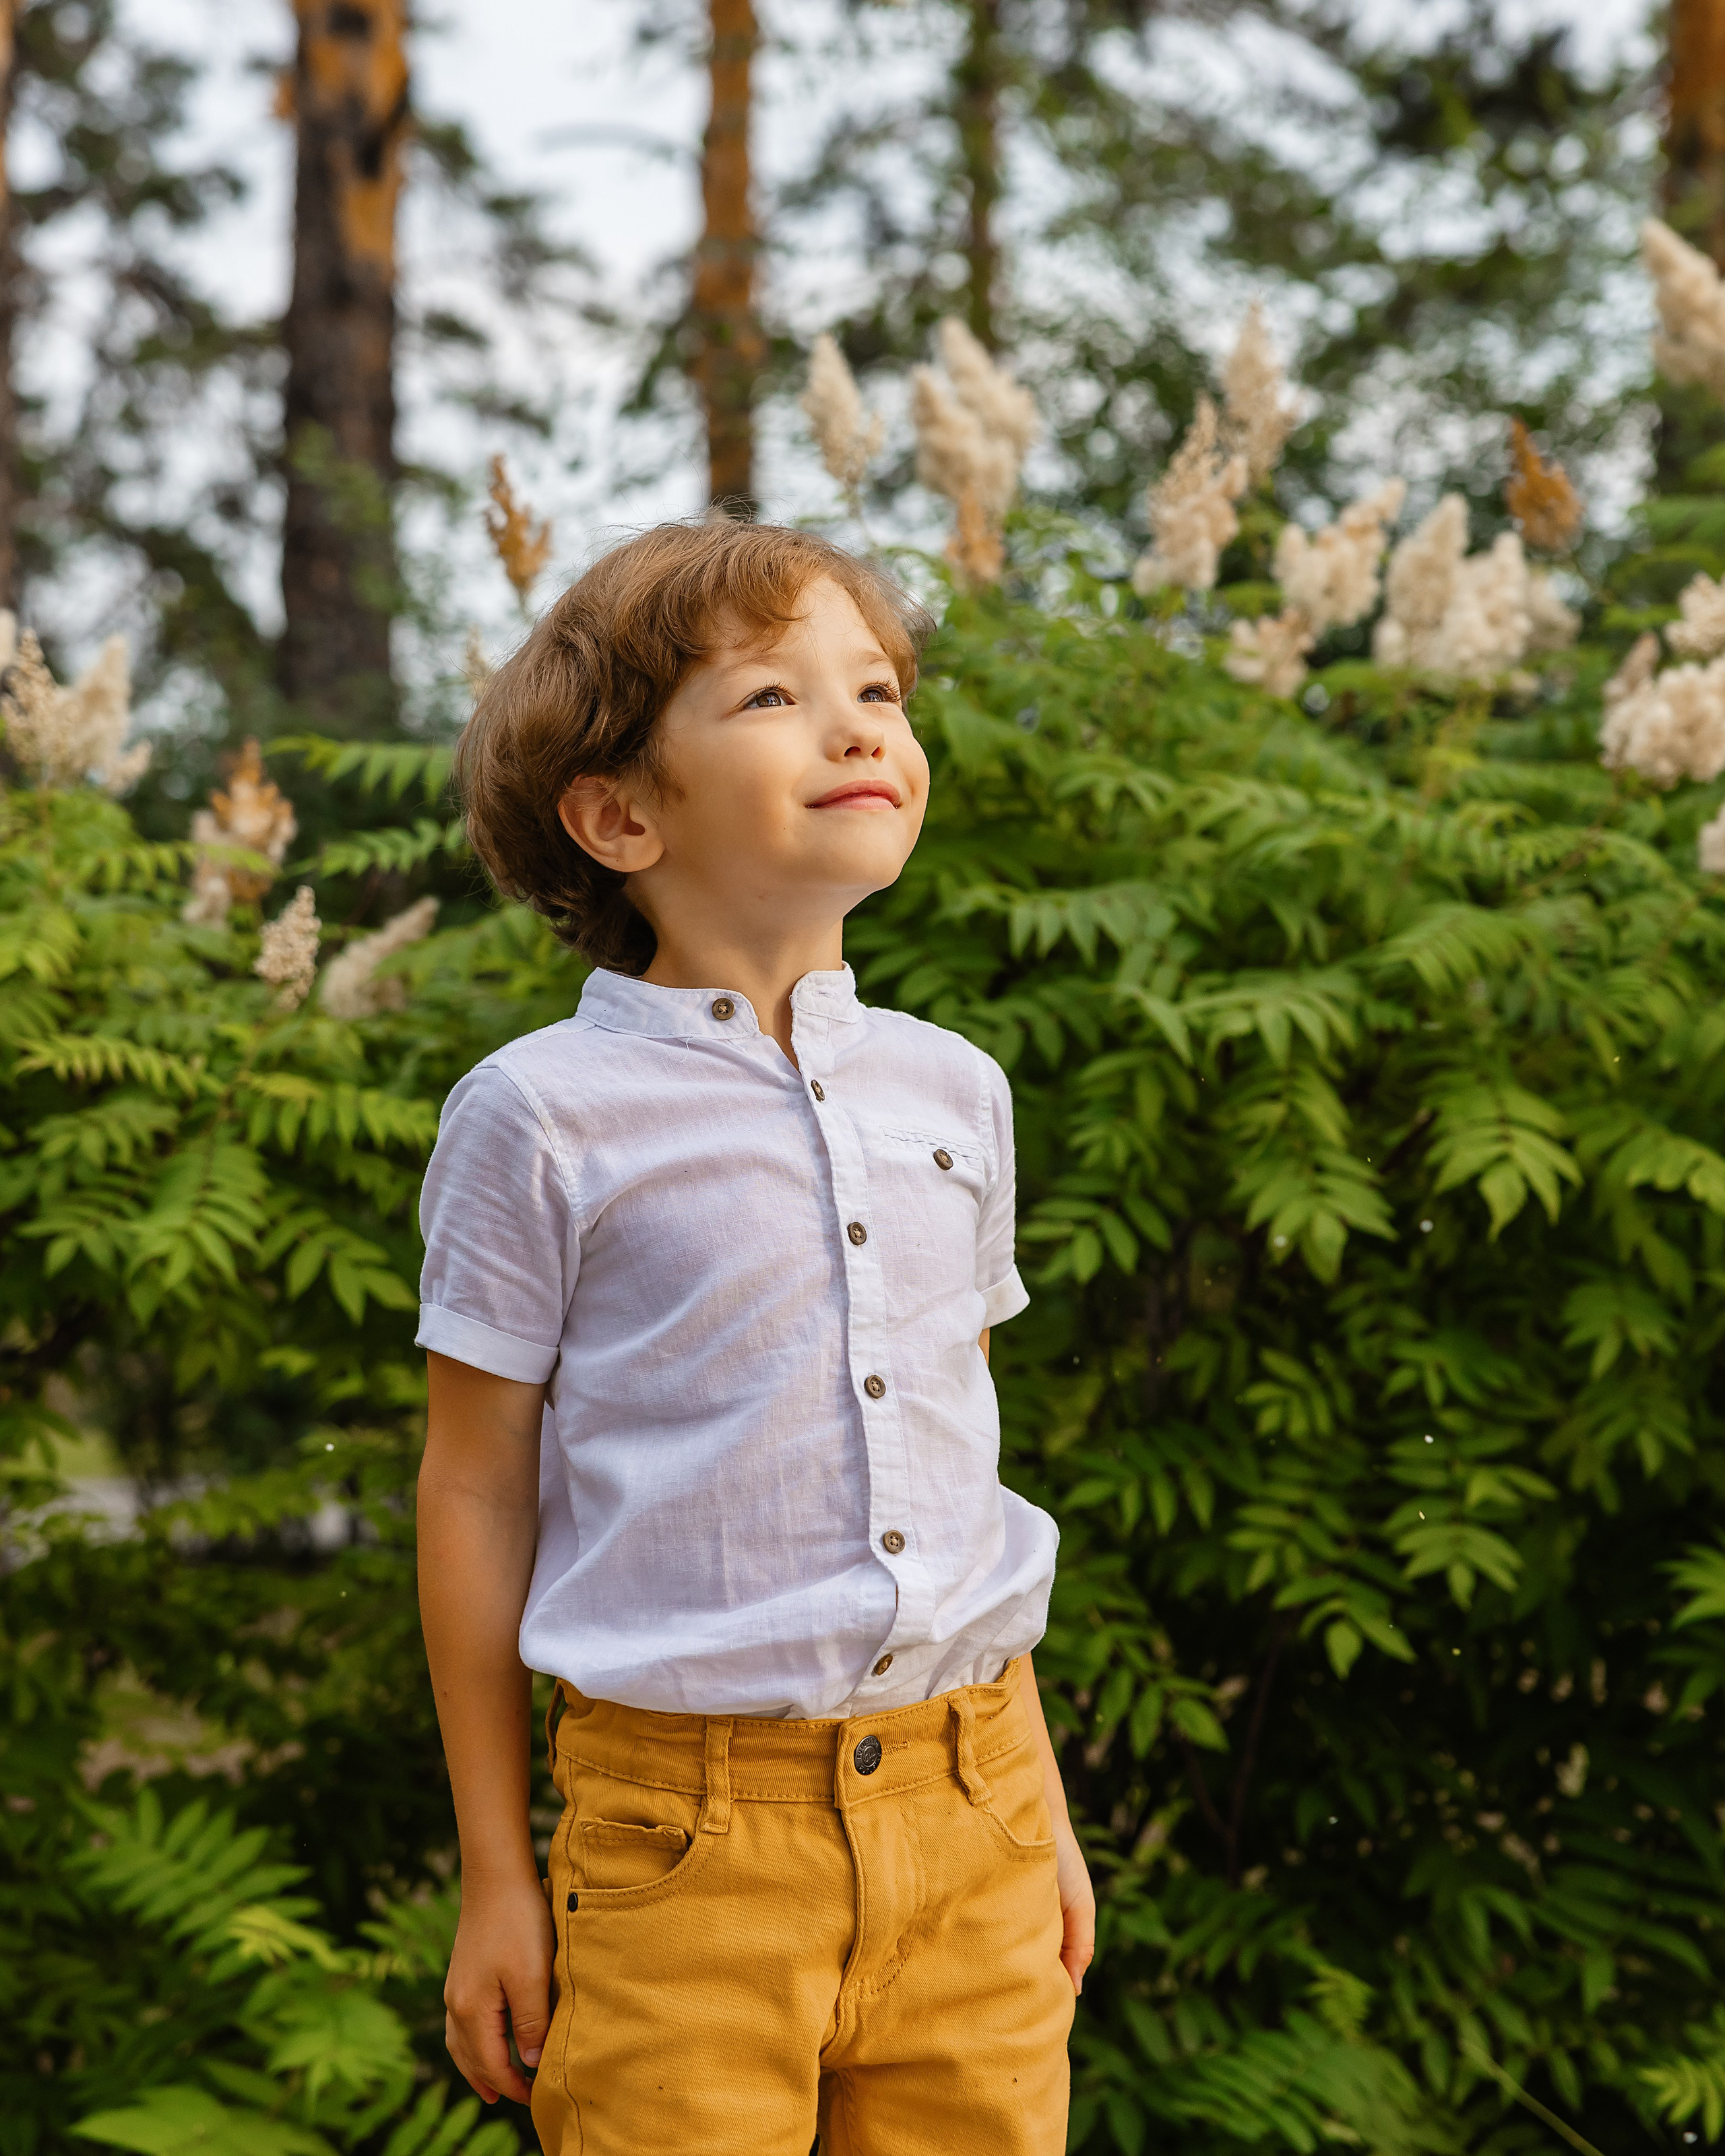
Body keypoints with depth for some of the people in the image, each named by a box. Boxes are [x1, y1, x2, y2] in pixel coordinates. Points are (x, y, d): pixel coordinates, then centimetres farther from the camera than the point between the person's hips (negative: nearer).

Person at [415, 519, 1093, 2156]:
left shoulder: (953, 1092, 8)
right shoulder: (540, 1118, -7)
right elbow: (476, 1493, -2)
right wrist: (495, 1873, 1)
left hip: (969, 1807, 4)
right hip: (692, 1826, -4)